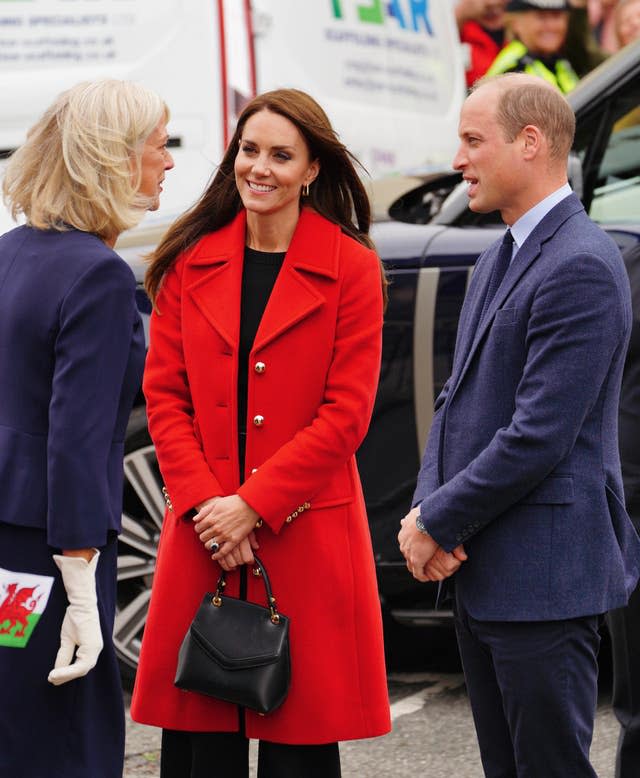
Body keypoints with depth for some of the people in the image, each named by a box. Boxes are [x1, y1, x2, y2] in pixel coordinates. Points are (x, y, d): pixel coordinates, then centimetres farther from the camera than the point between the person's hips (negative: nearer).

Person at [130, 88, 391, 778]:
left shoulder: (351, 268, -2)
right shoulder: (191, 261, 8)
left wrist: (253, 505, -11)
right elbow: (165, 395, 6)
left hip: (306, 536, -2)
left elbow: (346, 413, -6)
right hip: (203, 535, 3)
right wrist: (204, 502, -8)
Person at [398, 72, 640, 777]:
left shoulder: (581, 267, -17)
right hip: (481, 577, 10)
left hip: (543, 580, -10)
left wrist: (438, 523, -13)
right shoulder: (497, 261, 16)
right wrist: (426, 509, -1)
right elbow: (457, 402, 16)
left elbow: (538, 437, -22)